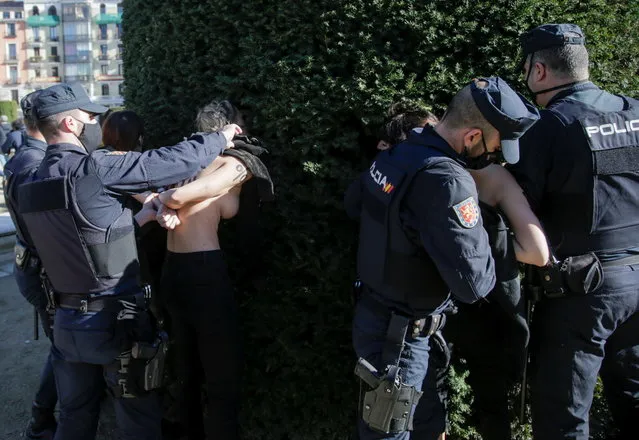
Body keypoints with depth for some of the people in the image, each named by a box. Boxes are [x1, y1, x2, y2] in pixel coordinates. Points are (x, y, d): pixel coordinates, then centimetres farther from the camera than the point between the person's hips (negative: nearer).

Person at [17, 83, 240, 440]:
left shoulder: (36, 185, 6)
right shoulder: (94, 169, -18)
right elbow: (176, 162, -14)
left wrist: (144, 217, 15)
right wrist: (221, 138, 2)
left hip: (67, 321, 7)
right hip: (116, 322, -7)